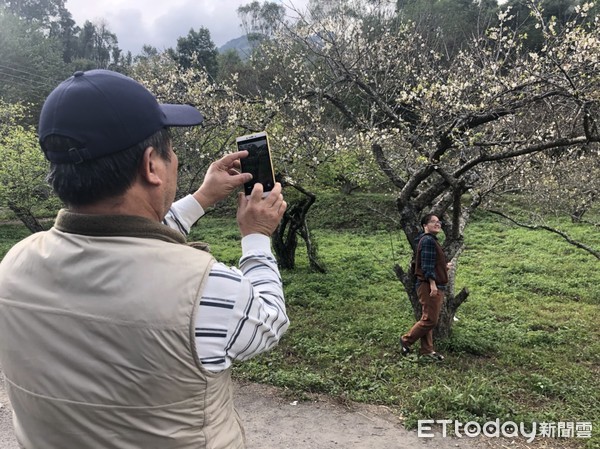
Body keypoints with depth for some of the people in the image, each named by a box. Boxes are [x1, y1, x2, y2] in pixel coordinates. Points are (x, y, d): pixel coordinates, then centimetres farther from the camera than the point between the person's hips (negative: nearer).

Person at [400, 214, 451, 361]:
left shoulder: (432, 240, 19)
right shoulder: (428, 240, -15)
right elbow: (427, 265, -21)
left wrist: (444, 267, 26)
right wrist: (432, 284, -24)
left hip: (435, 286, 11)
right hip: (429, 286, -11)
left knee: (429, 319, 12)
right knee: (430, 319, -8)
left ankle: (427, 349, 19)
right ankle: (406, 340, 5)